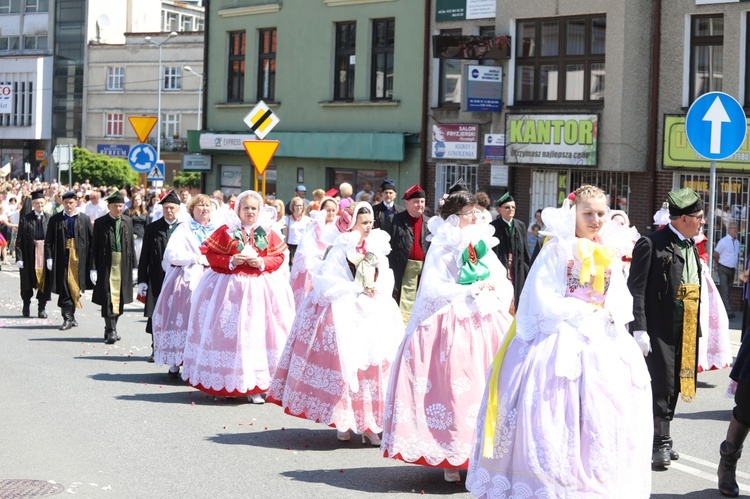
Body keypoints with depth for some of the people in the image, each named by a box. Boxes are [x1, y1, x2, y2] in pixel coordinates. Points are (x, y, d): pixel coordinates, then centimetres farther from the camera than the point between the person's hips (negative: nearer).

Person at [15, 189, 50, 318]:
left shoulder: (49, 219, 2)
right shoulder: (25, 219, -2)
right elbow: (19, 240, -4)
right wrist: (19, 258, -11)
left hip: (45, 254, 1)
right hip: (29, 254, -1)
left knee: (44, 281, 2)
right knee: (27, 281, 10)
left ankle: (42, 308, 12)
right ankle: (26, 305, 30)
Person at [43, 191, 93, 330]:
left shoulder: (84, 219, 5)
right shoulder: (55, 219, 5)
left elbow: (92, 239, 3)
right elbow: (48, 240, 3)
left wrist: (91, 260, -4)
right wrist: (49, 257, -7)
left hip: (78, 259, 0)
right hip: (62, 258, 0)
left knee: (75, 287, 3)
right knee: (64, 289, -4)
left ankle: (70, 315, 18)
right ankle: (68, 318, 1)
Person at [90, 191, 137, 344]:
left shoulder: (127, 221, 7)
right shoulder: (100, 223, -3)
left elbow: (131, 244, 11)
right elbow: (95, 247, -2)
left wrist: (134, 266, 9)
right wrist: (93, 268, -7)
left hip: (123, 265, 4)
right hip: (106, 265, -4)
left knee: (119, 298, 9)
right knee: (108, 298, -8)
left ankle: (111, 329, 22)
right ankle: (111, 331, -7)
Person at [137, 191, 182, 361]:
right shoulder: (152, 229, 6)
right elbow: (145, 256, 7)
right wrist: (142, 280, 3)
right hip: (157, 280, 1)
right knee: (155, 316, 3)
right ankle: (156, 350, 13)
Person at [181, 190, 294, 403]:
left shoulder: (268, 234, 9)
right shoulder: (225, 231, 2)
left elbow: (279, 256, 6)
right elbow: (211, 254, -1)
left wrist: (263, 263, -11)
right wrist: (231, 261, -15)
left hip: (261, 288, 2)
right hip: (231, 287, -2)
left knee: (257, 333, -2)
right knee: (231, 333, -3)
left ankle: (255, 386, 1)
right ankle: (225, 382, 6)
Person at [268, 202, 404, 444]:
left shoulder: (377, 247, 10)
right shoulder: (341, 248, -5)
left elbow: (386, 278, 12)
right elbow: (328, 280, -11)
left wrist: (377, 290, -9)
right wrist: (358, 290, -14)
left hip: (373, 312, 5)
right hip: (345, 312, -5)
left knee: (375, 365, -2)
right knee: (345, 365, -6)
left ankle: (368, 424, 2)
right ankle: (343, 423, 5)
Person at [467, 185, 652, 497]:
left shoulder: (610, 255, 12)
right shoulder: (557, 250, -6)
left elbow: (622, 302, 11)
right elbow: (544, 302, -13)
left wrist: (611, 317, -10)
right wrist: (587, 314, -15)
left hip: (604, 345, 6)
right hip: (561, 344, -6)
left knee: (602, 419, 6)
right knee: (555, 419, -7)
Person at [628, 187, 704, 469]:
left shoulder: (691, 247, 14)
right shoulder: (652, 244, -11)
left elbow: (694, 291, 17)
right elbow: (636, 288, -14)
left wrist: (696, 330, 13)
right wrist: (639, 329, -19)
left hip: (685, 331, 8)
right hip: (659, 328, -8)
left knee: (673, 386, 12)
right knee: (662, 385, -7)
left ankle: (660, 439, 23)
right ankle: (660, 444, 1)